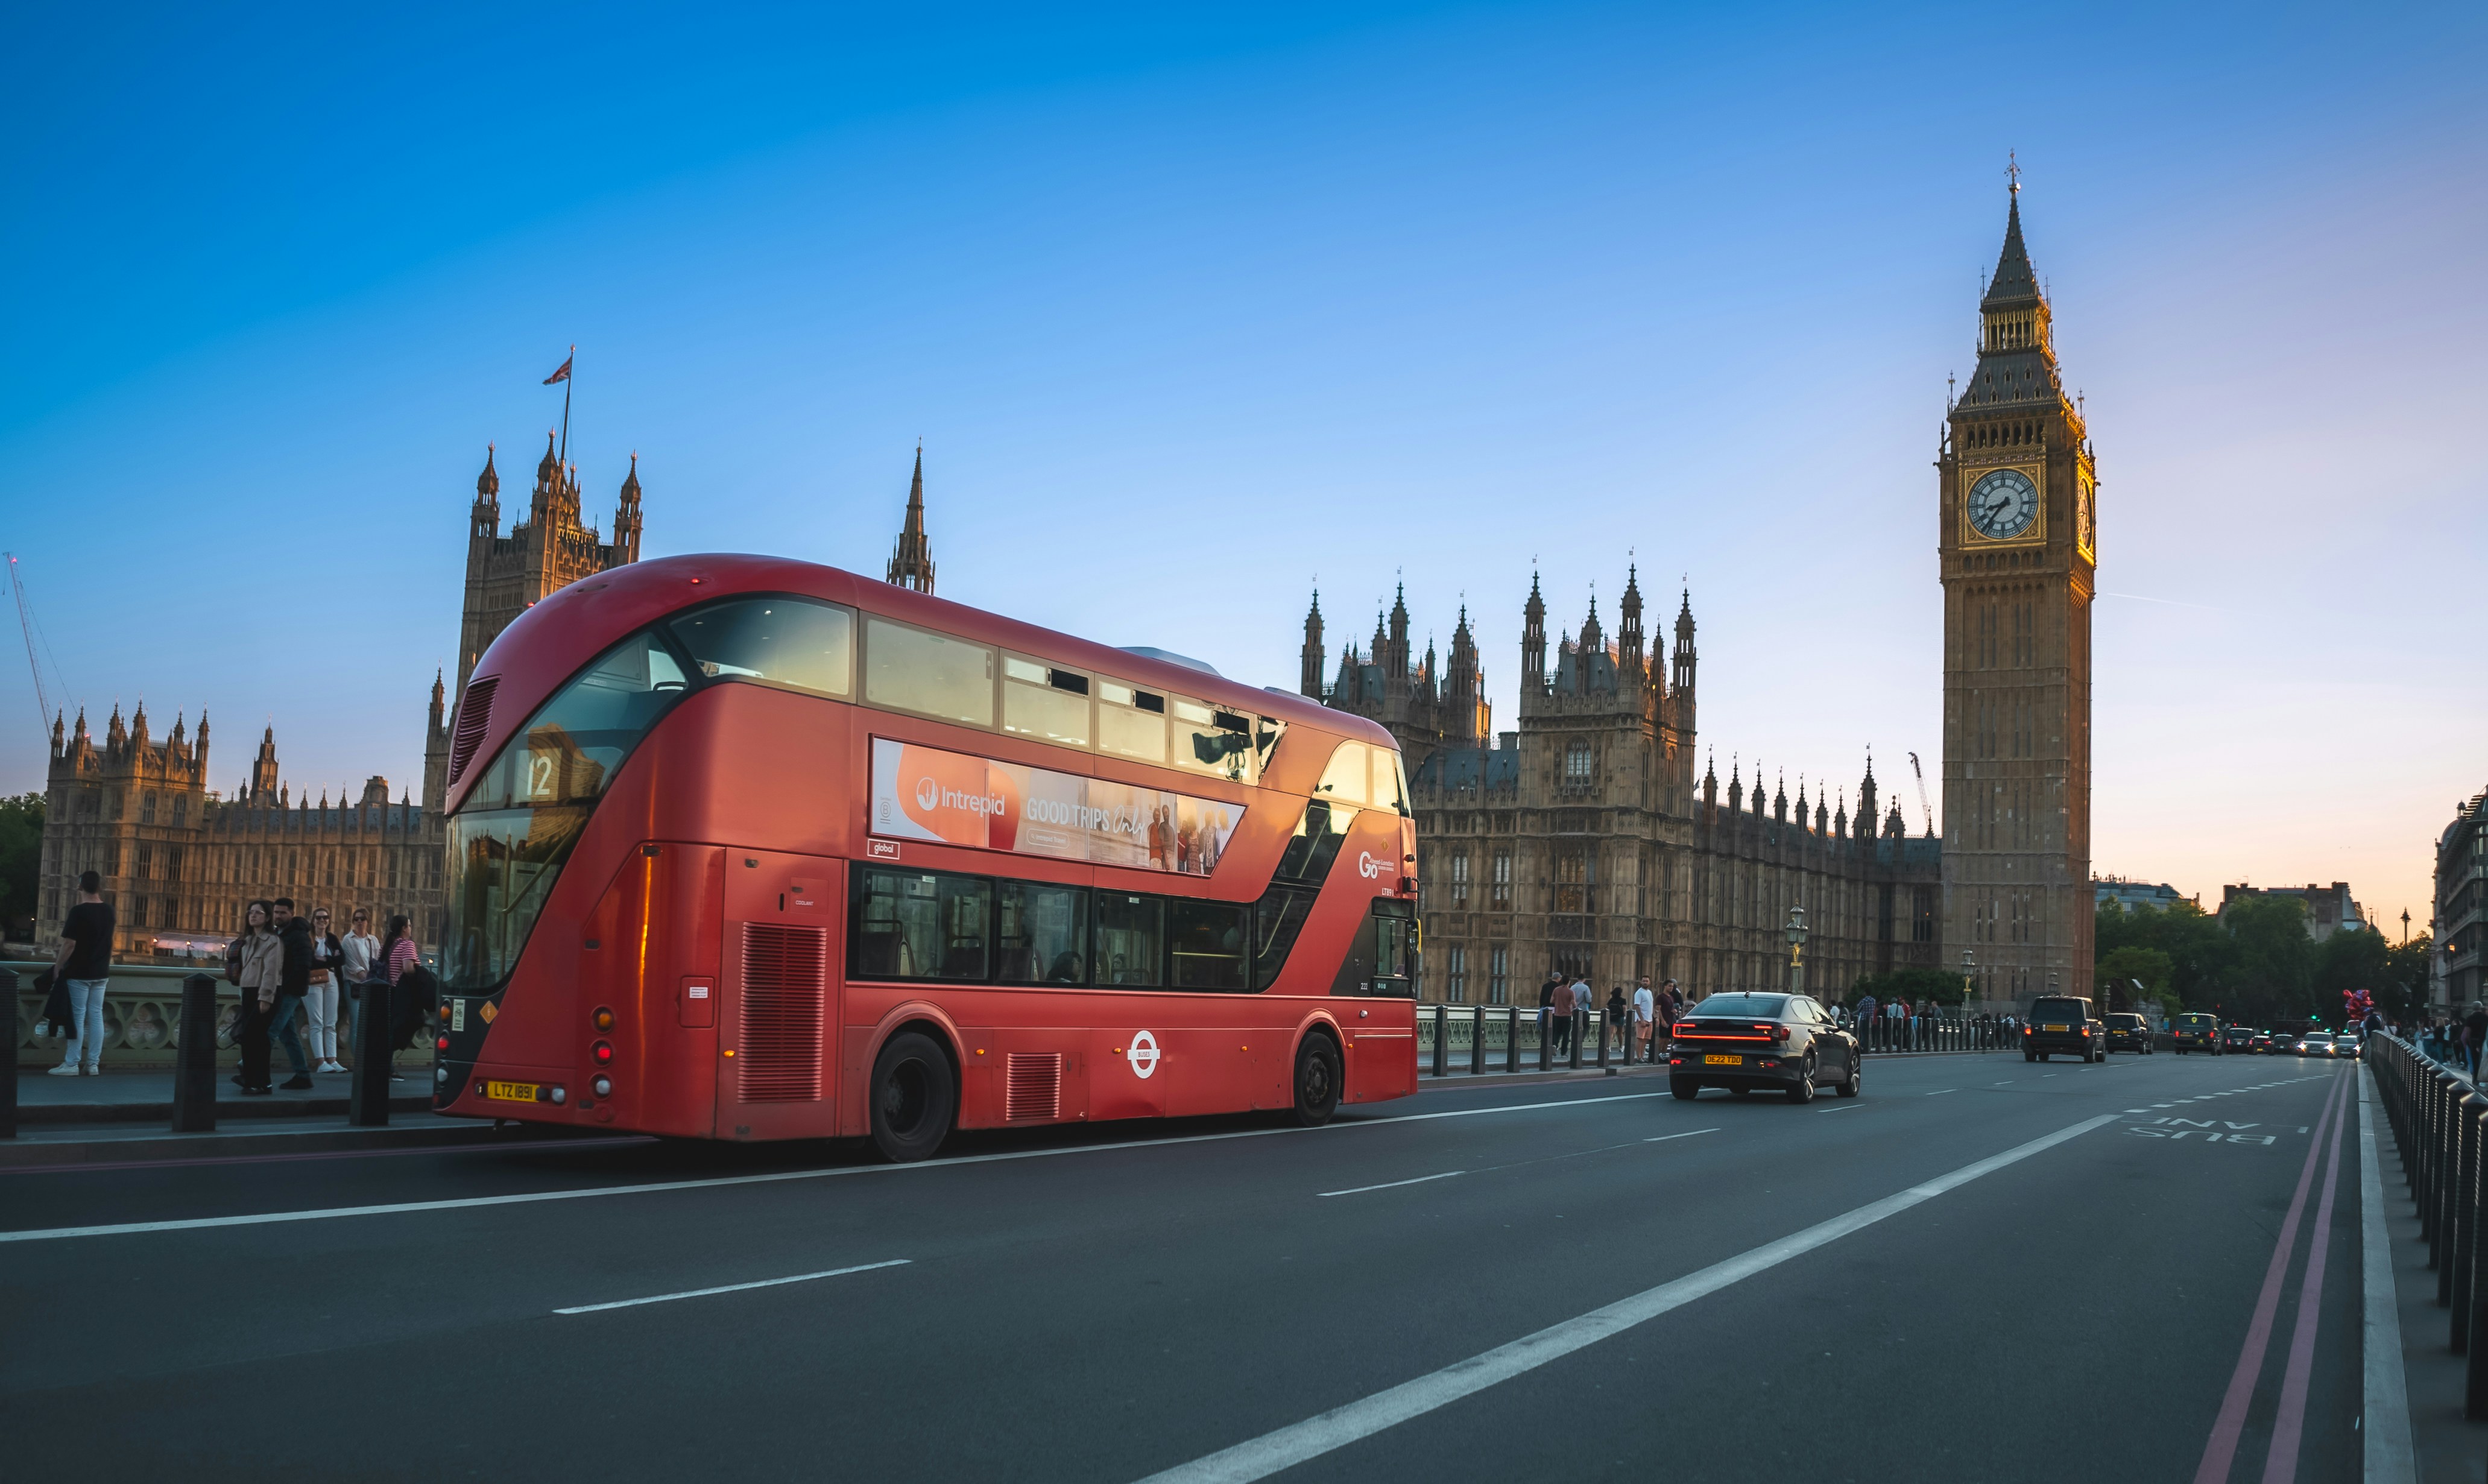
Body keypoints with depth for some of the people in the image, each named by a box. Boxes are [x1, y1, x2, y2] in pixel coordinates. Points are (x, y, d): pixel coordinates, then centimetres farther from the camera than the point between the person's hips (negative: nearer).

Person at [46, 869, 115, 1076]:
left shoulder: (78, 912, -15)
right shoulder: (108, 910, 5)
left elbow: (69, 944, -16)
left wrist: (58, 966, -6)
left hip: (79, 973, -6)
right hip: (101, 973, 6)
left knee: (77, 1017, -2)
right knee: (96, 1016, 6)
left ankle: (71, 1065, 1)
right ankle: (93, 1064, 7)